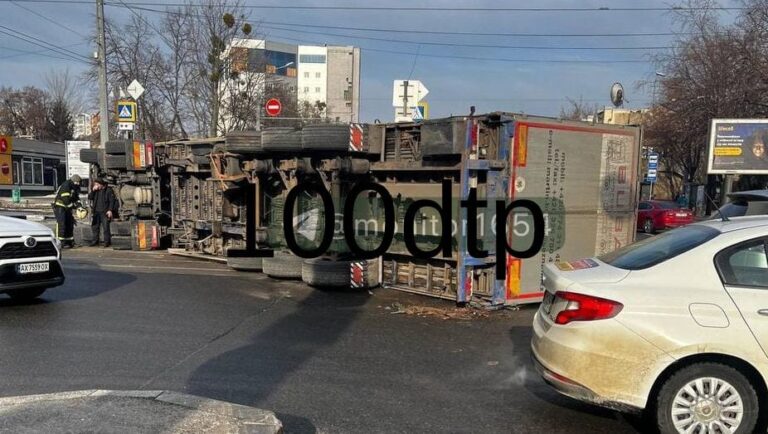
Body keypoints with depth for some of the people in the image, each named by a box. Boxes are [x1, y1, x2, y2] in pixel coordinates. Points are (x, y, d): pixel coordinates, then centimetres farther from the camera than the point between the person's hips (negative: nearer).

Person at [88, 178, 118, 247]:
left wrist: (110, 210, -15)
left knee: (106, 227, -7)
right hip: (96, 212, 6)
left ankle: (107, 241, 1)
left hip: (105, 212, -6)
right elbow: (89, 198, 7)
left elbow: (112, 201, -7)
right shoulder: (96, 191, 13)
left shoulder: (108, 190, -4)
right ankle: (95, 241, 17)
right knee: (95, 227, 7)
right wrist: (93, 190, -6)